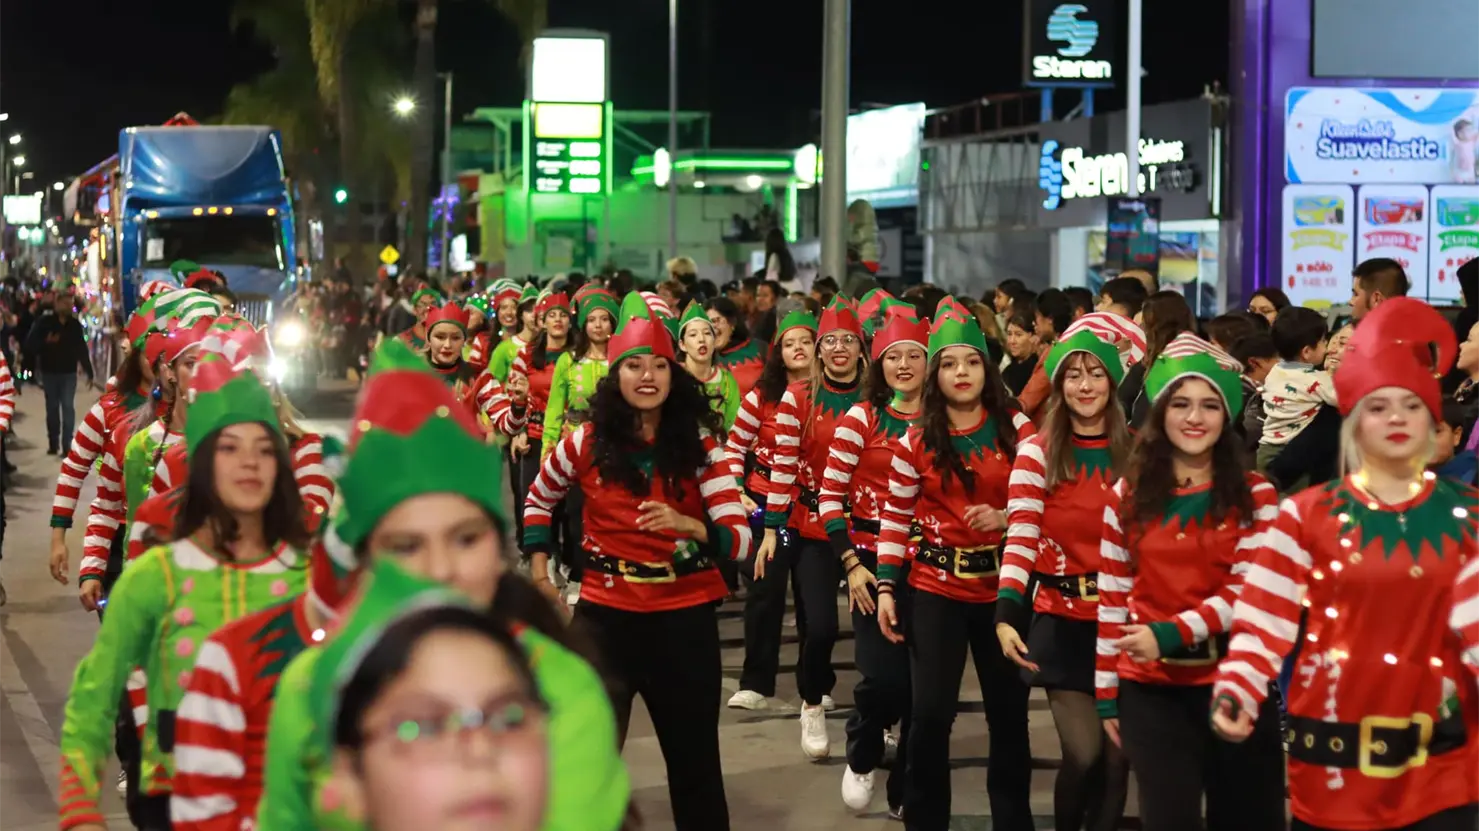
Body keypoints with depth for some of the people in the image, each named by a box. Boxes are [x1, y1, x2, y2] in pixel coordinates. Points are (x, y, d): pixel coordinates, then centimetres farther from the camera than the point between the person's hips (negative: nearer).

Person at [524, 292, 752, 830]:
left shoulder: (699, 442, -6)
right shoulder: (586, 442, -4)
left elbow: (740, 538, -13)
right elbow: (539, 500, 15)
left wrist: (686, 525, -31)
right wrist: (540, 576, 8)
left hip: (685, 616, 0)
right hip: (605, 613, 0)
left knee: (694, 757, 12)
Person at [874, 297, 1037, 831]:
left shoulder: (1018, 429, -1)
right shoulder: (916, 440, -1)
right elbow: (895, 519, 2)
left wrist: (1005, 518, -17)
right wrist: (886, 588, -4)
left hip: (1003, 585, 1)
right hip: (935, 589, -1)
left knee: (1009, 710, 8)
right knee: (930, 712, -6)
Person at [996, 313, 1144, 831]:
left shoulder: (1137, 452, 4)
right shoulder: (1038, 452, -3)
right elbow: (1020, 540, -11)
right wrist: (1006, 616, -22)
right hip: (1062, 620, -2)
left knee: (1116, 755, 3)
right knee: (1084, 754, -10)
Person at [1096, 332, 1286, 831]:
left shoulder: (1254, 496, -1)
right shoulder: (1129, 495, 3)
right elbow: (1112, 599, 6)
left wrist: (1170, 635, -21)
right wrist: (1106, 692, 4)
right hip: (1151, 687, 1)